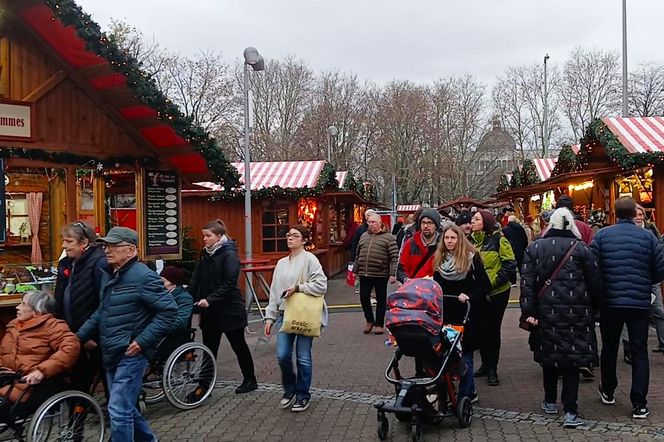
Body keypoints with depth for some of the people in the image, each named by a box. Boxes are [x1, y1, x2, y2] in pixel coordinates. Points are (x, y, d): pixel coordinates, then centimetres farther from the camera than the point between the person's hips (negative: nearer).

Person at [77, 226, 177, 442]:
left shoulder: (143, 276, -17)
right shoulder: (108, 274, 12)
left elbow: (168, 310, -19)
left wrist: (143, 341, -21)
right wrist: (81, 335, 17)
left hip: (131, 354, -9)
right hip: (111, 354, 9)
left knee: (119, 410, -8)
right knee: (125, 406, 19)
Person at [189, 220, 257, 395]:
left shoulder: (229, 254, -14)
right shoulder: (204, 254, 7)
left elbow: (229, 284, -21)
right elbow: (196, 280, 6)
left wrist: (210, 299, -26)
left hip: (229, 310, -6)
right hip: (209, 311, 6)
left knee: (238, 345, 9)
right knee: (209, 348, 8)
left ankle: (250, 380, 26)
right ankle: (205, 385, 15)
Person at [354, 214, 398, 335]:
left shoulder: (388, 237, -4)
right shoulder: (364, 236, 13)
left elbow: (394, 257, -9)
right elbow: (358, 255, 19)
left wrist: (392, 274, -15)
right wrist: (355, 270, 16)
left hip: (380, 275, -4)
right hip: (364, 274, 4)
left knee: (381, 299, 7)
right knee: (363, 297, 5)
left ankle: (379, 324, 21)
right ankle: (369, 321, 25)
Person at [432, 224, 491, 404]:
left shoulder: (472, 258, -6)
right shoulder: (439, 259, 8)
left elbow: (486, 286, -8)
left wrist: (469, 296, -20)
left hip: (467, 315, -5)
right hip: (446, 313, 5)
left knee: (464, 355, 0)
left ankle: (464, 395, 10)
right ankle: (470, 391, 22)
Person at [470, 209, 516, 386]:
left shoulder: (498, 240, -10)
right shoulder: (471, 240, 7)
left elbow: (509, 265, -13)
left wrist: (494, 281, -18)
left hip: (497, 292, -5)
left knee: (492, 330, 2)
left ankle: (492, 369, 13)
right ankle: (485, 364, 28)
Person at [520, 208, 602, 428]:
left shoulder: (534, 248, 1)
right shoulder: (580, 248, -3)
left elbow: (527, 282, -5)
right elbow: (595, 282, -1)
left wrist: (528, 311, -5)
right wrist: (594, 307, 12)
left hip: (547, 311, 2)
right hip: (576, 313, -2)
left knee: (550, 355, 16)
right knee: (572, 358, 3)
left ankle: (550, 402, 29)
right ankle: (570, 412, -1)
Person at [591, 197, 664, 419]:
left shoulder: (602, 235, -5)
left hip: (610, 302, 1)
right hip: (640, 303, -1)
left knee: (609, 348, 17)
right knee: (639, 353, 6)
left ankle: (608, 392, 32)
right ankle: (639, 404, 5)